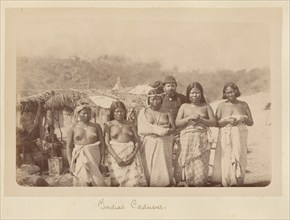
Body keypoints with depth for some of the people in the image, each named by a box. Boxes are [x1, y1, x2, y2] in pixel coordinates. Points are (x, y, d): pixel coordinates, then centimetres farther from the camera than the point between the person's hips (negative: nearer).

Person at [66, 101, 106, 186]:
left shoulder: (96, 127, 7)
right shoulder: (73, 128, 5)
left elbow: (102, 144, 6)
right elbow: (69, 147, 4)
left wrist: (102, 162, -1)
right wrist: (71, 164, -3)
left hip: (94, 159, 1)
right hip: (80, 159, -1)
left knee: (97, 184, -6)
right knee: (83, 184, -5)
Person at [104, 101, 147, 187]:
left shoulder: (130, 125, 12)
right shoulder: (109, 125, 7)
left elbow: (137, 142, 7)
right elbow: (107, 143, -2)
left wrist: (132, 156, -10)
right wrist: (117, 158, -14)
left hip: (131, 154, 1)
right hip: (115, 154, -1)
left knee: (136, 181, -10)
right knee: (116, 181, -7)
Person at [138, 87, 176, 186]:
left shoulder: (166, 112, 10)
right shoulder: (143, 112, 9)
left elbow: (173, 129, 2)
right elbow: (141, 129, -2)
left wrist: (153, 129, -13)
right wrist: (158, 129, -12)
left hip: (164, 145, 1)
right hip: (148, 145, 0)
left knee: (163, 168, -3)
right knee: (149, 169, -5)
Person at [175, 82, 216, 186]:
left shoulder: (206, 106, 10)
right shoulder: (184, 106, 10)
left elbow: (213, 122, 5)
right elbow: (177, 123, 2)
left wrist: (201, 120, -9)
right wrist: (189, 118, -10)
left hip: (201, 140, 0)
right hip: (187, 140, 0)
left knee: (200, 164, -3)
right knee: (187, 165, -4)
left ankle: (199, 183, 7)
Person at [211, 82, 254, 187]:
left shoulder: (243, 105, 8)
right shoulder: (221, 106, 5)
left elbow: (251, 123, 12)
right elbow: (216, 123, 1)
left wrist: (244, 119, -9)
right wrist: (227, 121, -14)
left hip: (239, 137, 1)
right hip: (225, 137, -1)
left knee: (239, 158, -3)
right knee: (226, 160, -6)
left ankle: (236, 181, 5)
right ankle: (225, 183, 0)